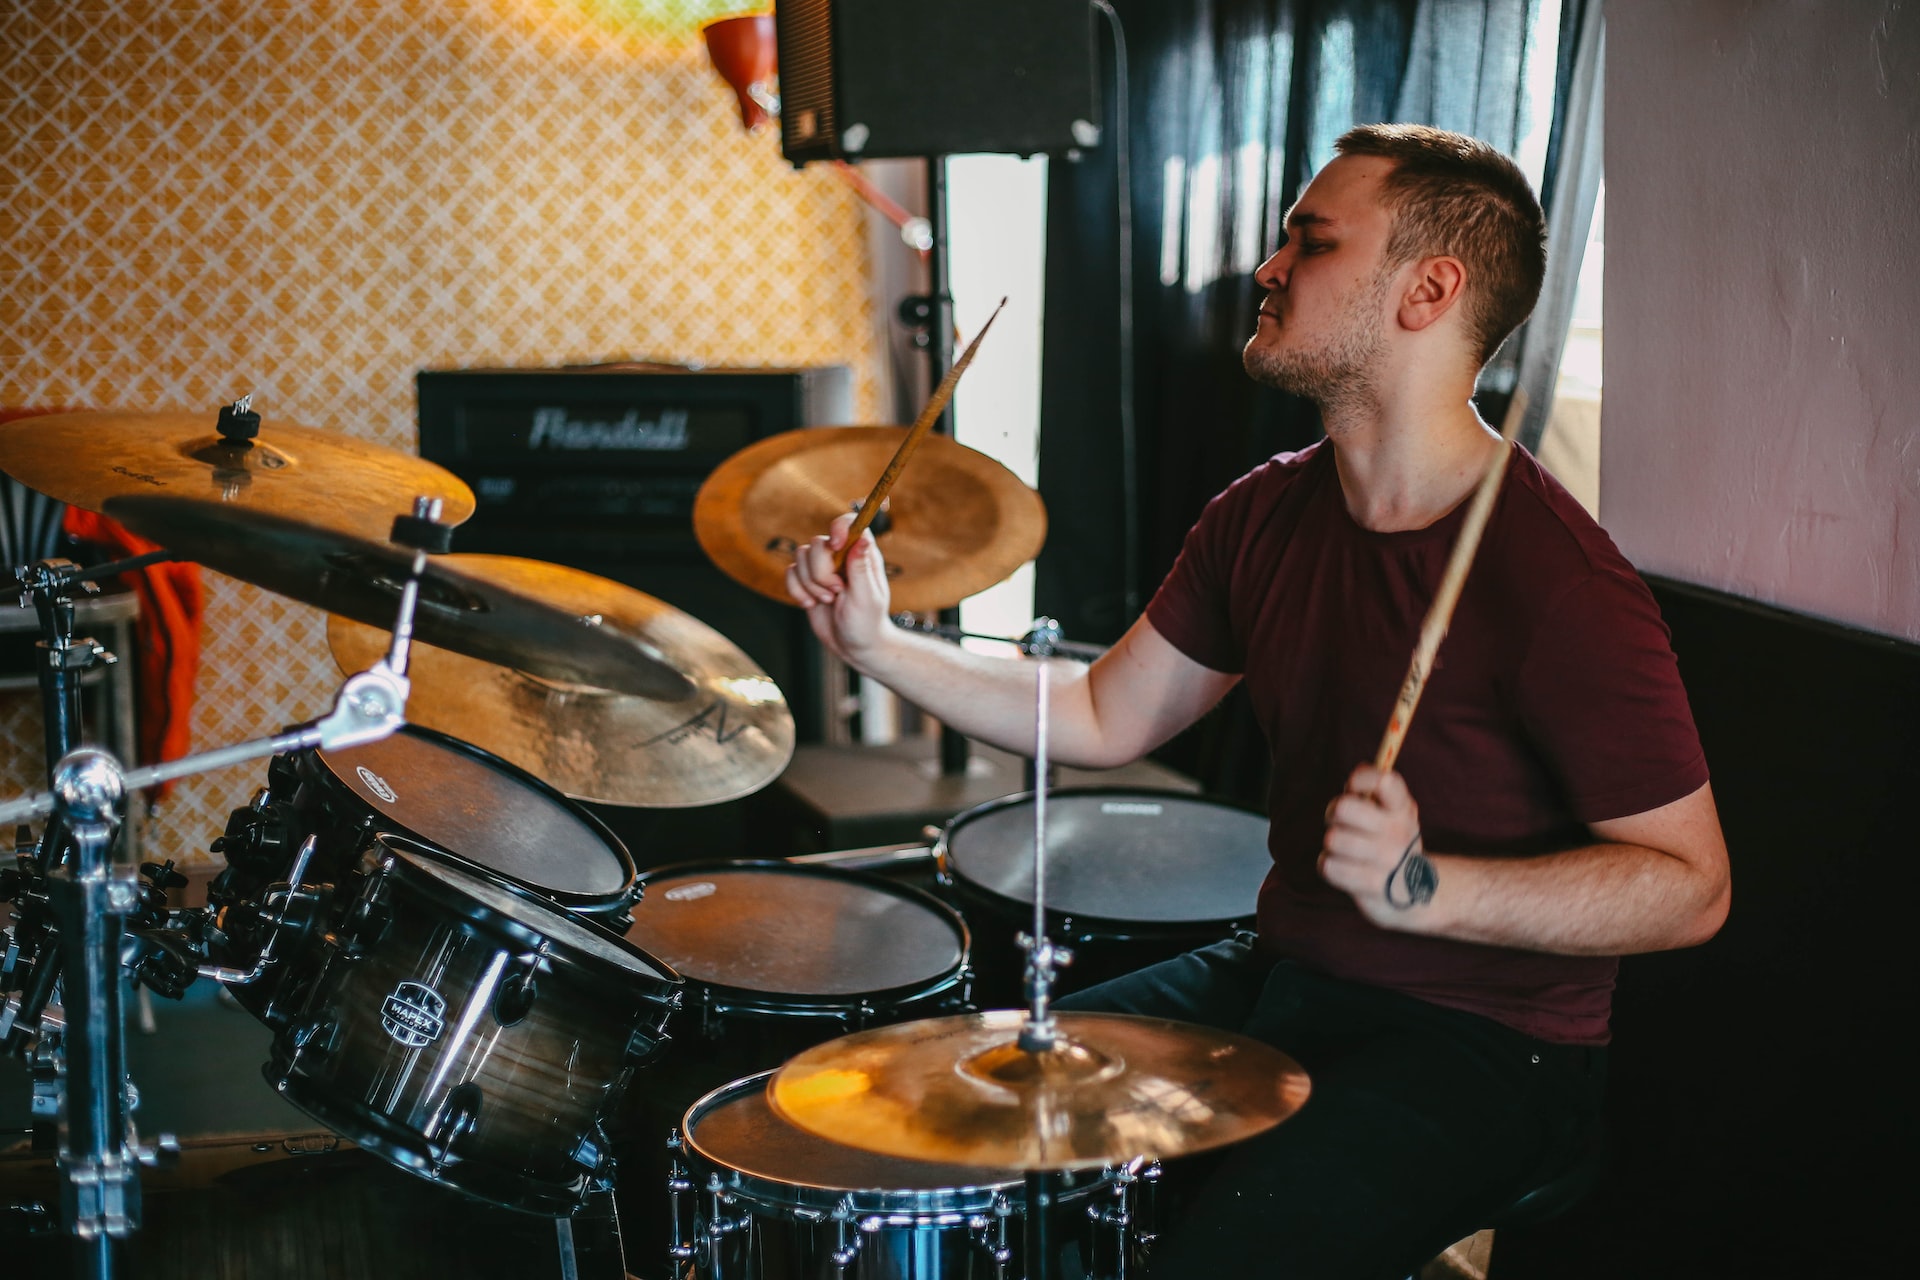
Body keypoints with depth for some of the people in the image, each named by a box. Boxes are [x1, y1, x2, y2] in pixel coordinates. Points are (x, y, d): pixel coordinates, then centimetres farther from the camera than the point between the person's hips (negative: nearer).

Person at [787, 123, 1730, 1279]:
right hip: (1282, 975, 7)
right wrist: (880, 646, 0)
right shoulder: (1267, 515, 2)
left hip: (1482, 1049, -7)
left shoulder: (1556, 578, -22)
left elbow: (1691, 886, -18)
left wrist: (1430, 888, -31)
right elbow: (1105, 719, 10)